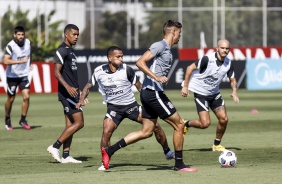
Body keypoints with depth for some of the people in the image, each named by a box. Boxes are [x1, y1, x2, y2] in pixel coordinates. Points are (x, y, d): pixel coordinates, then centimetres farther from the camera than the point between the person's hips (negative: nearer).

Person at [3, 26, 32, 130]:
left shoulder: (27, 42, -3)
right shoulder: (10, 46, -20)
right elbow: (6, 61, -32)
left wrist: (29, 64, 13)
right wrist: (20, 61, -38)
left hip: (24, 75, 4)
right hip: (12, 76, -3)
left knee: (26, 97, -10)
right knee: (10, 99, 7)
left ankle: (23, 120, 5)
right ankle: (7, 120, 29)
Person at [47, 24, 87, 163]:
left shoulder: (70, 51, 19)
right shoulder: (62, 50, -11)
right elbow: (56, 71, -19)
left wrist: (79, 92, 28)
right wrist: (67, 87, -32)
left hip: (72, 93, 10)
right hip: (67, 93, -10)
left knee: (70, 124, 7)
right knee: (79, 123, -11)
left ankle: (65, 155, 8)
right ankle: (55, 147, -8)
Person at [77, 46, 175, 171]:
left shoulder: (126, 70, -11)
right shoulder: (99, 71, -8)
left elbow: (139, 86, 1)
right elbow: (88, 87, 6)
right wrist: (81, 100, -9)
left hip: (131, 105, 0)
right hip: (113, 107, 0)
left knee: (155, 126, -5)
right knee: (106, 132, -23)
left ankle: (167, 152, 18)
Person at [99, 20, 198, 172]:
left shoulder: (166, 49, 18)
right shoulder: (160, 46, -11)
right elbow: (140, 62, -19)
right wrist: (157, 77, -26)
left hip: (149, 93, 10)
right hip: (153, 92, -10)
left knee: (146, 132, 9)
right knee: (179, 125, -3)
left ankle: (109, 150, 7)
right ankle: (179, 164, 5)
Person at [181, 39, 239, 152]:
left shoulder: (229, 64, -4)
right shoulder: (208, 59, -22)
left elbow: (232, 80, 7)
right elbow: (190, 68, -15)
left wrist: (234, 92, -13)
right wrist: (185, 86, -16)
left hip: (215, 93, 6)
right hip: (201, 93, -6)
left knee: (224, 119, -4)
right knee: (205, 123, -15)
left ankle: (217, 144, 16)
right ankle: (186, 124, 15)